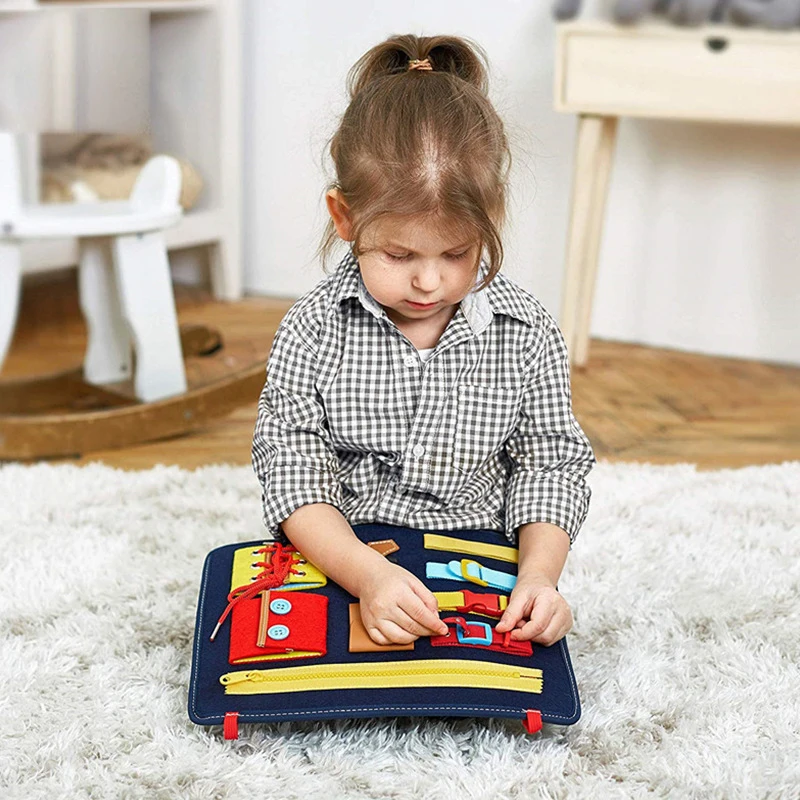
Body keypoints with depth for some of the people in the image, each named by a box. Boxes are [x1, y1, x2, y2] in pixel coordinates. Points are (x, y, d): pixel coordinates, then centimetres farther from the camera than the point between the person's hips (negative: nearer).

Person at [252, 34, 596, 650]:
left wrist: (539, 573, -16)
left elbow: (552, 464, 3)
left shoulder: (526, 332, -3)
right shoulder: (316, 328, -6)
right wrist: (366, 573, -25)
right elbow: (290, 470, -9)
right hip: (340, 560, 0)